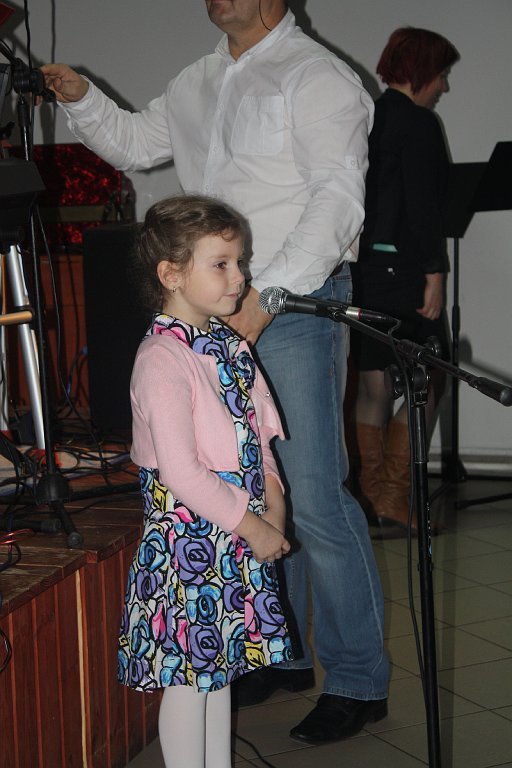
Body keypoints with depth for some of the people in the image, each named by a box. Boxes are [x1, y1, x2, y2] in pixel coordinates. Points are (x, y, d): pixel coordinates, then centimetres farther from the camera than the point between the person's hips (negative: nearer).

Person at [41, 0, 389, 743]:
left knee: (314, 498, -9)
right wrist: (81, 100, 9)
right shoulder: (197, 84, 16)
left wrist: (268, 293, -26)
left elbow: (338, 198, -18)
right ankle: (281, 656, 27)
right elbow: (133, 143, 29)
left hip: (295, 308, -7)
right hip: (222, 316, 8)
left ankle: (358, 681, 4)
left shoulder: (316, 77, -7)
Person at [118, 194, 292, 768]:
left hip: (235, 536, 9)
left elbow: (255, 426, 16)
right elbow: (180, 472, -24)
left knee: (221, 663, 19)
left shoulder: (228, 343, 8)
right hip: (186, 536, -9)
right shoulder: (162, 360, -20)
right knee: (188, 672, 3)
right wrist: (251, 525, -19)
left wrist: (272, 494, 1)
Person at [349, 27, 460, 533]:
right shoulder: (417, 122, -9)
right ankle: (393, 496, -5)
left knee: (373, 384, 11)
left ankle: (372, 495, 16)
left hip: (360, 265, 8)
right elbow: (423, 204, -15)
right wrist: (435, 271, -15)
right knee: (425, 382, -2)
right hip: (401, 267, -8)